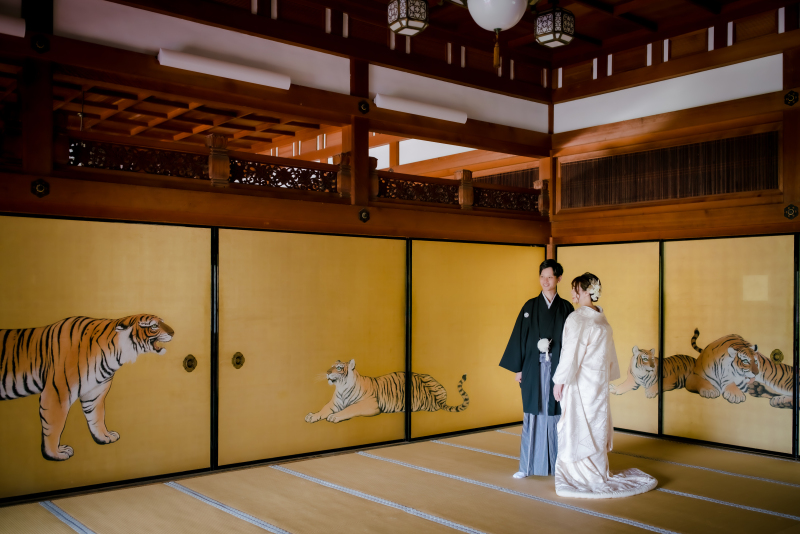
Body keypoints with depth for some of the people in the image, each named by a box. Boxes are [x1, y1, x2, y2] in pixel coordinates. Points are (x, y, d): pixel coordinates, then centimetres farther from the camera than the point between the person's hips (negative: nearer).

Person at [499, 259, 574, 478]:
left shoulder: (566, 308, 4)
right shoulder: (530, 306, 4)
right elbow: (519, 337, 3)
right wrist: (518, 368, -1)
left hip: (558, 369, 0)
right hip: (534, 370, 0)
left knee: (557, 415, 4)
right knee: (533, 415, 4)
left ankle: (558, 464, 15)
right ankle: (528, 465, 11)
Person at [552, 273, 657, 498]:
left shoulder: (578, 319, -17)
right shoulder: (602, 319, 7)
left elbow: (571, 353, -18)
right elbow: (608, 354, 12)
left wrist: (559, 380, -11)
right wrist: (605, 376, 18)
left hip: (580, 382, -8)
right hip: (599, 381, 8)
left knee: (578, 427, 2)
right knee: (596, 425, 14)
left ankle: (584, 476, 8)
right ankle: (598, 472, 22)